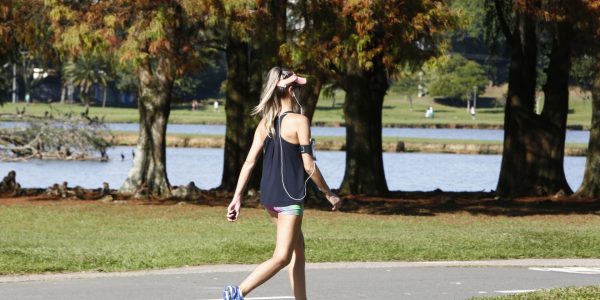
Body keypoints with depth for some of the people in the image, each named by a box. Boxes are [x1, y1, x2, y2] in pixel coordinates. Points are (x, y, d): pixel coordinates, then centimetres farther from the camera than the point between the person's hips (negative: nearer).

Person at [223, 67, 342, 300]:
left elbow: (250, 161, 3)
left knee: (298, 251, 18)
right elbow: (308, 165, -12)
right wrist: (329, 195, -2)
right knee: (282, 257, -8)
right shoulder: (299, 121, -12)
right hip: (290, 196, -8)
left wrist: (237, 197, 5)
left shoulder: (265, 123, 7)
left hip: (269, 195, 8)